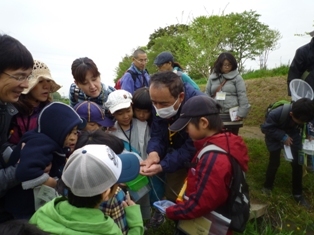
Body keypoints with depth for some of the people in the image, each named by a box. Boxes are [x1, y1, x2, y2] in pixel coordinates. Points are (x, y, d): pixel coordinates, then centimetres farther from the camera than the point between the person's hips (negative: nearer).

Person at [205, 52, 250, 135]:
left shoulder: (237, 77, 0)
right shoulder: (212, 77, 8)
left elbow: (242, 96, -4)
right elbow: (207, 95, 10)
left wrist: (241, 114, -10)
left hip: (232, 116, -2)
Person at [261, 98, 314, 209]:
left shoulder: (305, 114, -29)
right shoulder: (276, 114, -40)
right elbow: (266, 128, -25)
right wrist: (283, 137, -29)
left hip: (293, 135, 4)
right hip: (275, 136, -3)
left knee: (297, 163, 0)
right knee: (274, 162, -5)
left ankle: (297, 193, 18)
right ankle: (267, 187, 22)